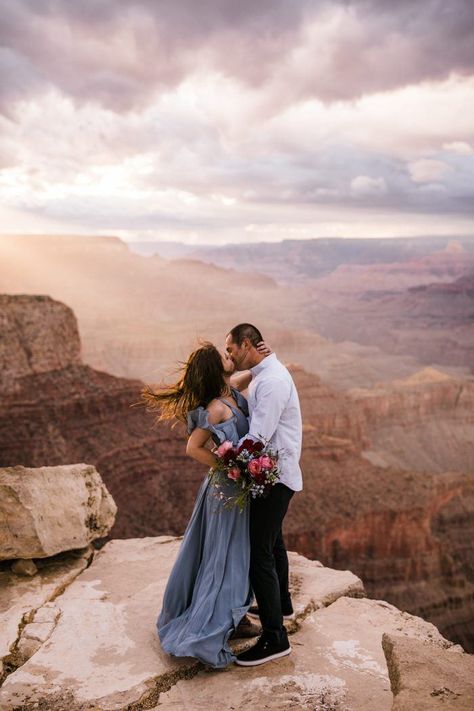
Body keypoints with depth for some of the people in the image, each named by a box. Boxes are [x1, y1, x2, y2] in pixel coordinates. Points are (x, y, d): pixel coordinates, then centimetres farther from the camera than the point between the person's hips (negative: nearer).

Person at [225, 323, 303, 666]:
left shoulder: (272, 381, -22)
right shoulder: (264, 374, 12)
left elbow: (258, 436, -27)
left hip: (274, 476, -11)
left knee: (260, 552, -8)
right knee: (272, 541, 25)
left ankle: (275, 637, 0)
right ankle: (281, 602, 45)